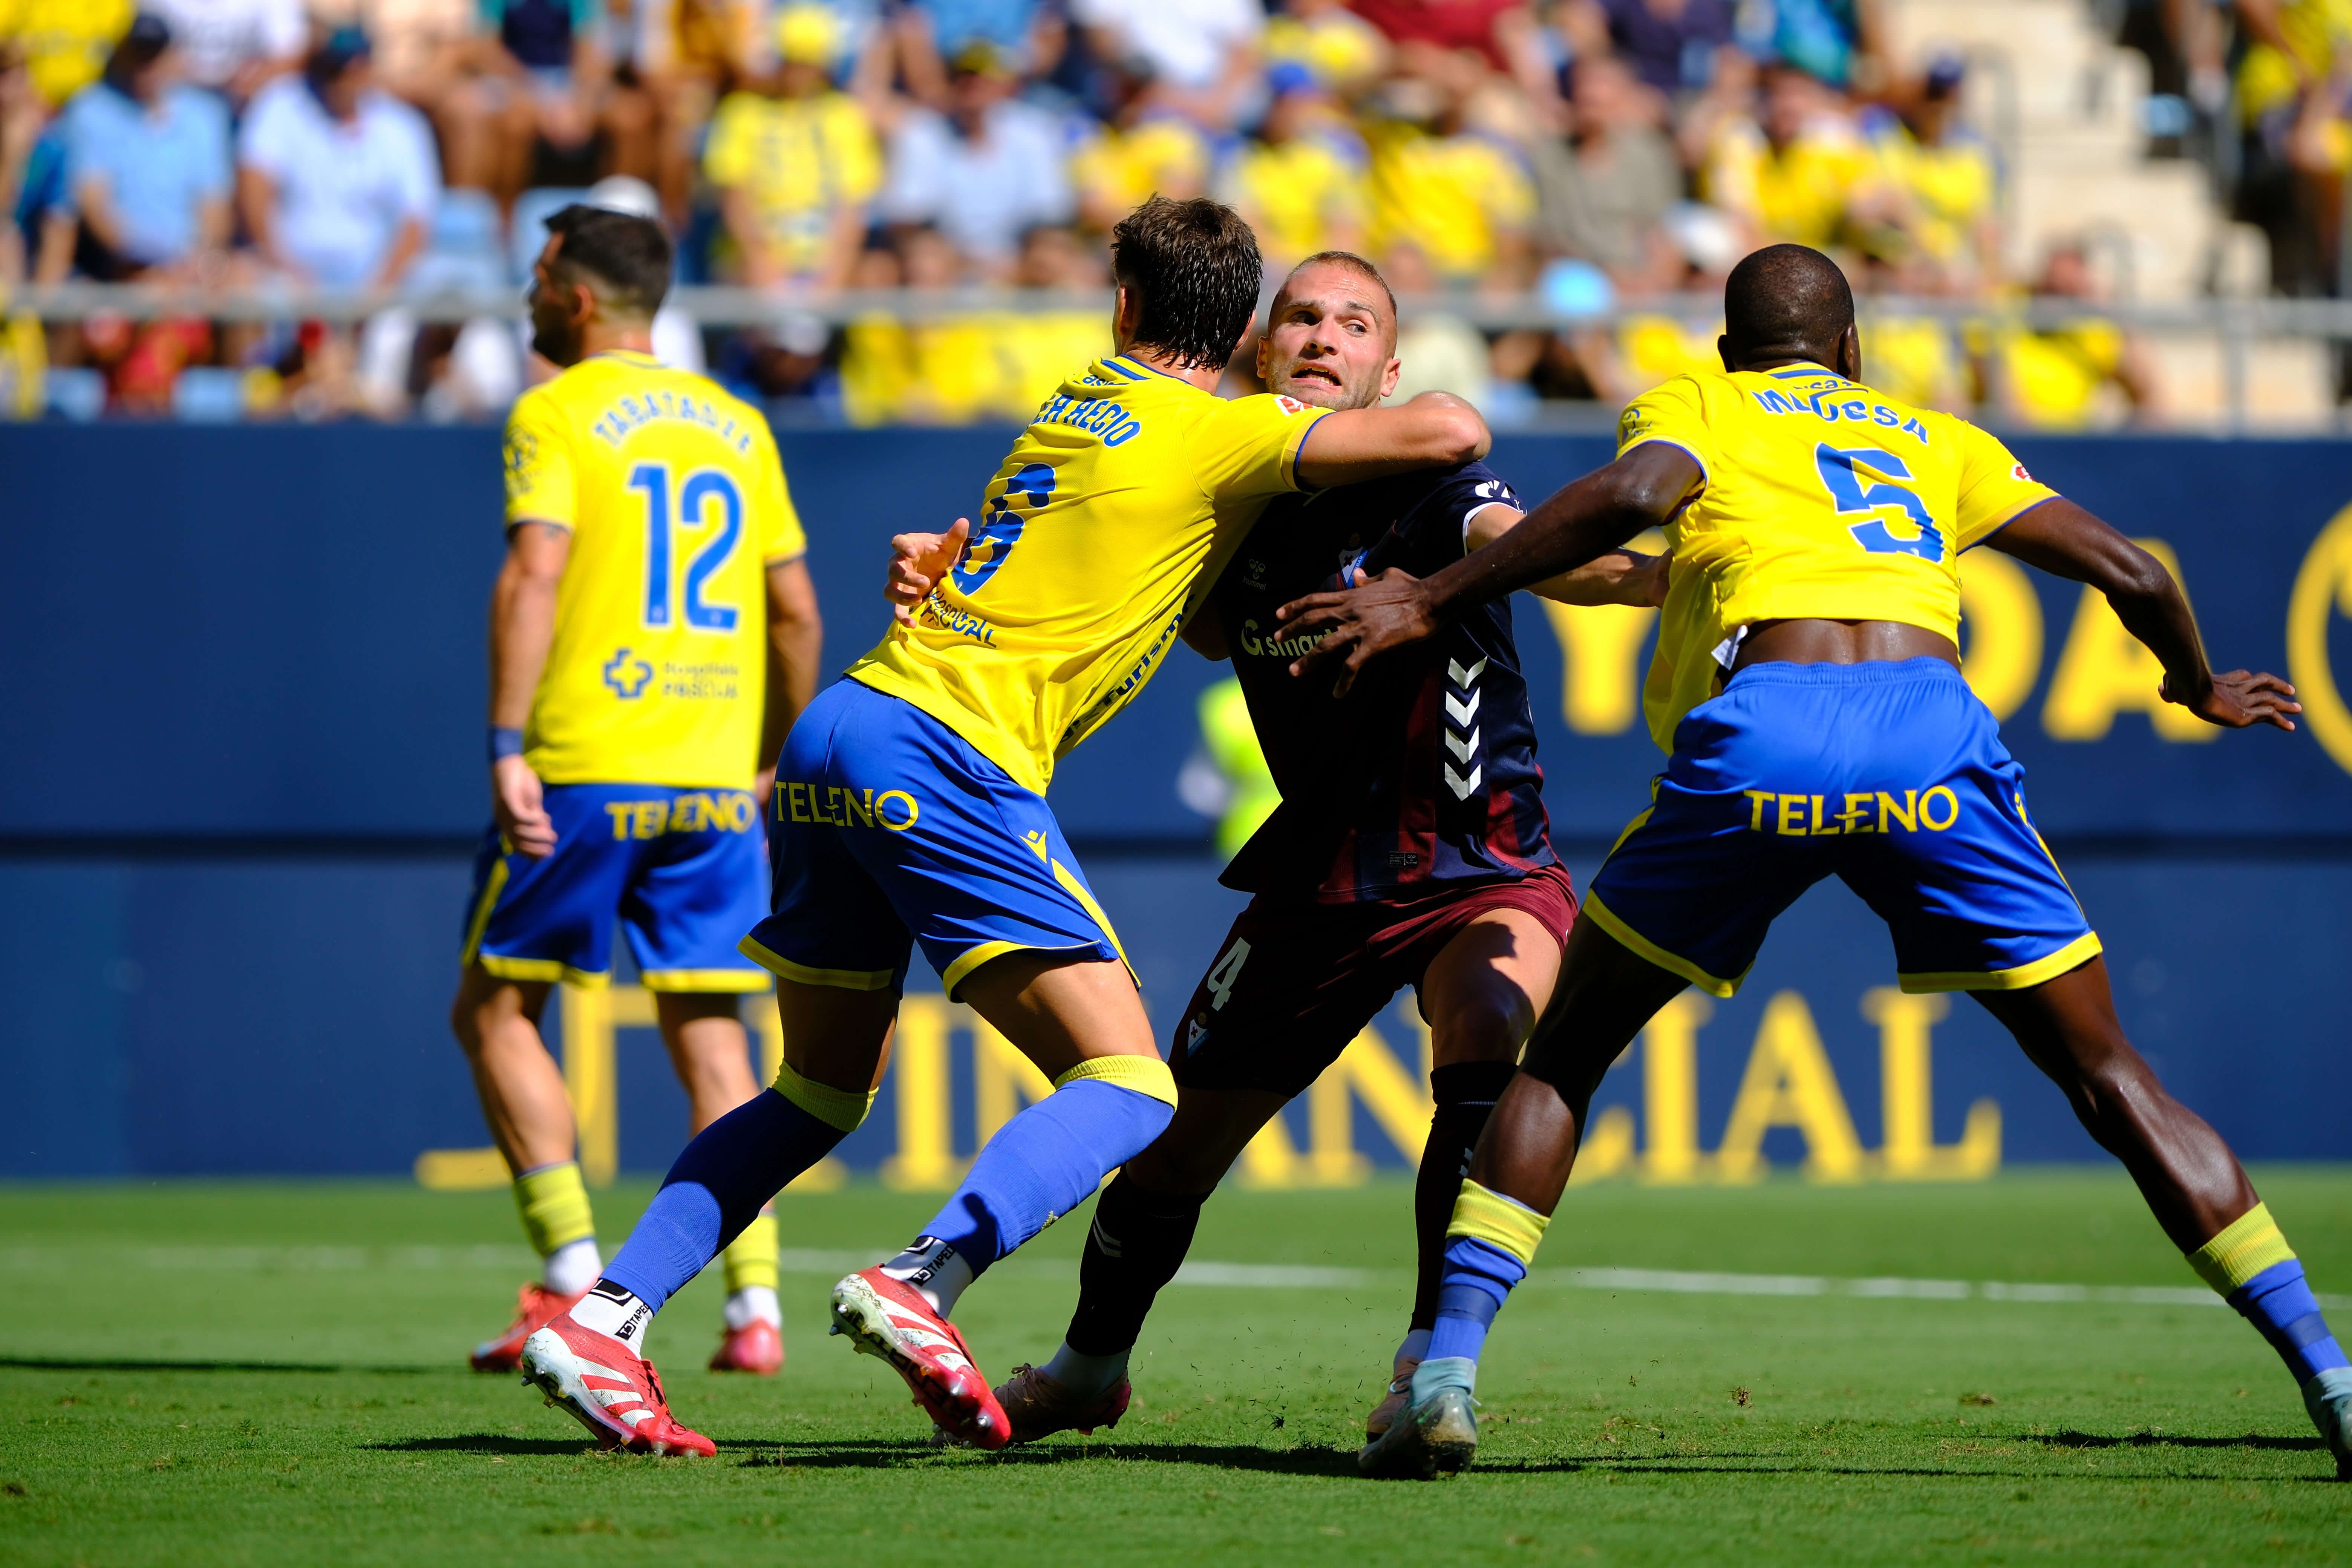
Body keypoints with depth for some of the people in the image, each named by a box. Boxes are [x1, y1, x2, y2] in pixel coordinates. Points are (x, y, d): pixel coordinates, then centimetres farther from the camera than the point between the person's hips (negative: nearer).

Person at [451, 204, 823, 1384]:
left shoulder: (555, 415, -3)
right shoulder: (736, 425, 14)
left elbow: (533, 576, -16)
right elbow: (796, 611, 15)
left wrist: (507, 746, -18)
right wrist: (768, 760, 24)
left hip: (585, 770, -5)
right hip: (715, 775, 5)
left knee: (494, 1008, 7)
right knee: (710, 1032, 8)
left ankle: (573, 1272, -4)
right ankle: (755, 1304, -3)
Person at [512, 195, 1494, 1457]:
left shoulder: (1080, 399, 21)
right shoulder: (1221, 433, -1)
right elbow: (1449, 432, -8)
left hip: (836, 735, 8)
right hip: (950, 754, -8)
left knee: (820, 1092, 21)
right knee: (1127, 1090, -8)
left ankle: (604, 1318, 10)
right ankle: (921, 1284, -29)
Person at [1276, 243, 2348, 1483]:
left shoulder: (1699, 404, 22)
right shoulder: (1936, 441, 31)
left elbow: (1630, 496, -2)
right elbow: (2131, 571, 27)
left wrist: (1430, 603, 2)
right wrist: (2201, 692, 46)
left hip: (1760, 736, -2)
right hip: (1937, 743, 2)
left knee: (1562, 1055, 16)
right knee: (2109, 1079, 13)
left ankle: (1446, 1372, 2)